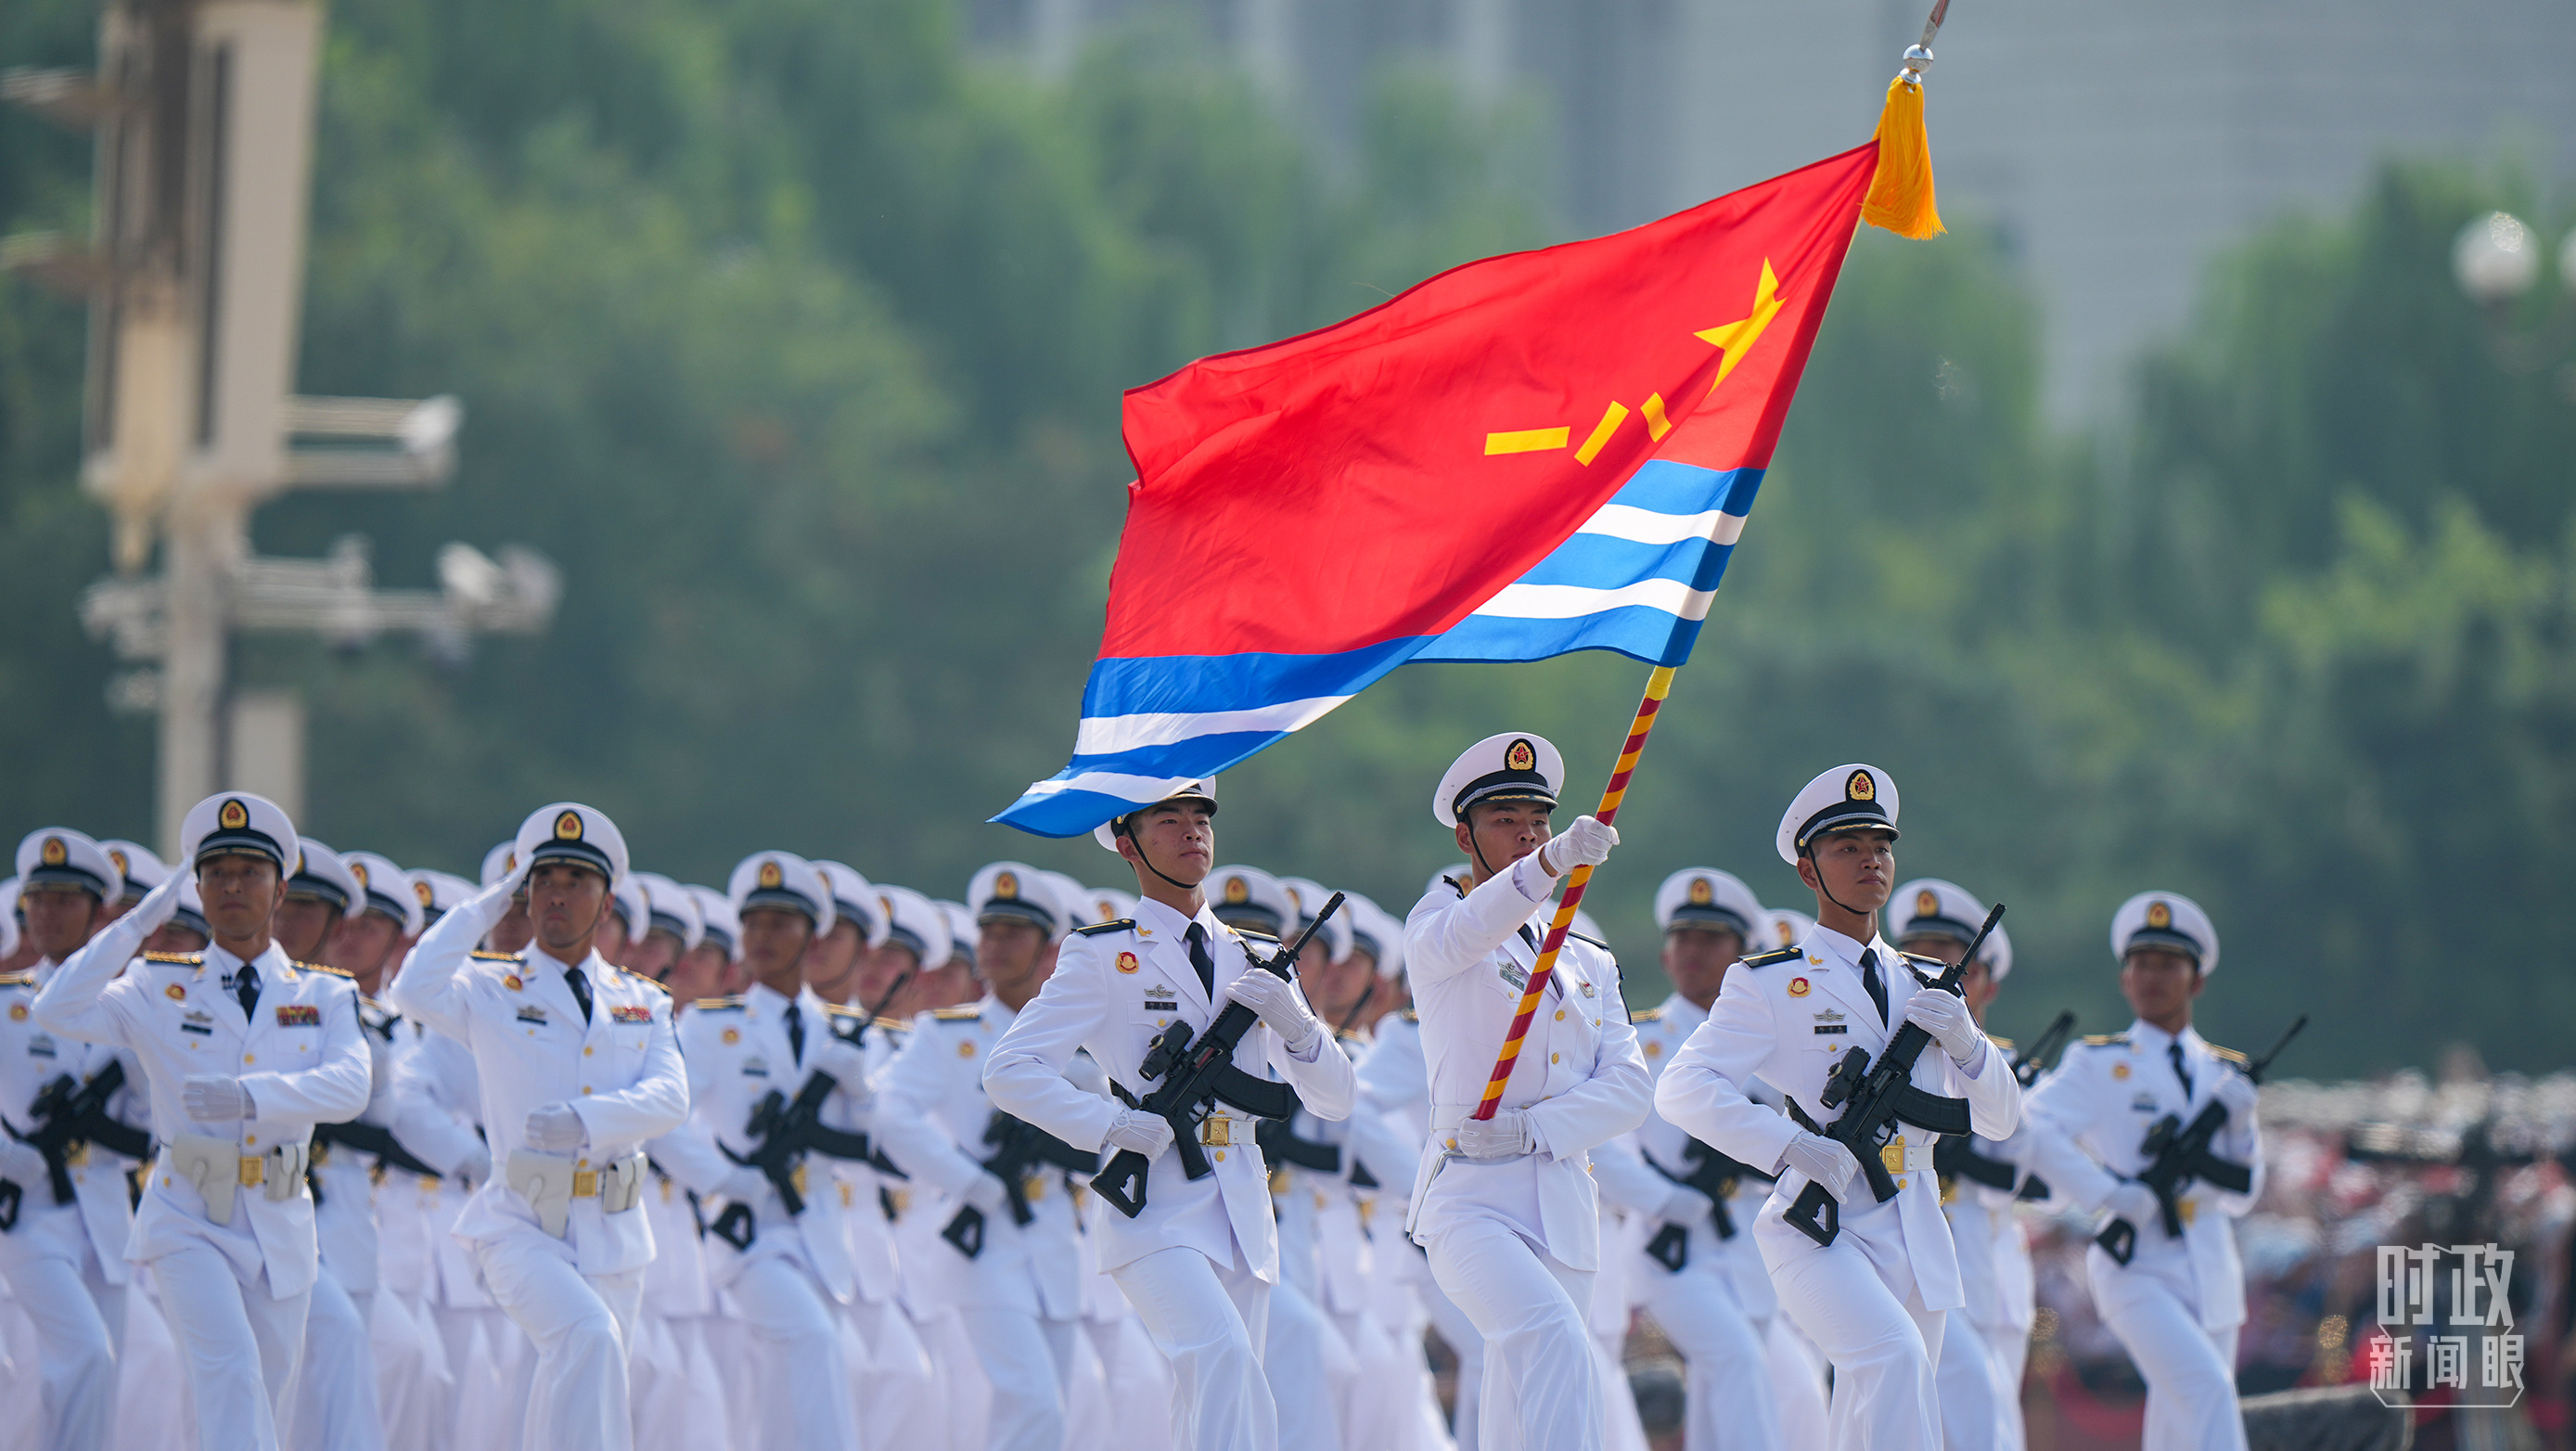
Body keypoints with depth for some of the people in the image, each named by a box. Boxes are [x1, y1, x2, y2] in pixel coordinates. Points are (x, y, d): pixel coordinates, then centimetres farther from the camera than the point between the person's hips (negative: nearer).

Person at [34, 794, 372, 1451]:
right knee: (231, 1370, -23)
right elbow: (59, 1012, -11)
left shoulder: (325, 996, 8)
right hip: (188, 1223, -3)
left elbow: (348, 1086, -11)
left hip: (280, 1225, 3)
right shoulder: (158, 989, 5)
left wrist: (253, 1095, -27)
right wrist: (138, 922, -11)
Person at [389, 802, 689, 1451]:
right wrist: (487, 906, -8)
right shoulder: (492, 992, 3)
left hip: (612, 1234, 4)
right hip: (522, 1227, -4)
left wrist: (587, 1119, -21)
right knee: (590, 1337, -29)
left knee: (573, 1375, 7)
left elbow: (669, 1098, -2)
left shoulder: (642, 1003, 13)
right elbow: (415, 991, -18)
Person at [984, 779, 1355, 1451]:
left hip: (1242, 1212, 5)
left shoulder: (1256, 961, 17)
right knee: (1222, 1357, -27)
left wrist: (1293, 1023, -5)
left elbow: (1334, 1099, 16)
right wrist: (1109, 1124, -14)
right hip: (1152, 1211, -5)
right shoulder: (1099, 957, 3)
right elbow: (1009, 1071, -2)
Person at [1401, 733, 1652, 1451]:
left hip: (1563, 1204, 5)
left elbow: (1627, 1089, 8)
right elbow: (1464, 933, -21)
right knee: (1555, 1337, -29)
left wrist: (1533, 1128, -11)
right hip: (1469, 1197, -5)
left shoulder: (1589, 963, 20)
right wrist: (1555, 862, -39)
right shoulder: (1435, 924, 6)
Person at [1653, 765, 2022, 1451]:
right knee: (1894, 1356, -30)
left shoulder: (1924, 988, 17)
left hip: (1914, 1235, 6)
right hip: (1816, 1232, -6)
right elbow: (1683, 1090, -10)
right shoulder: (1770, 984, 1)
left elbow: (1998, 1119, 18)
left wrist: (1966, 1045, -4)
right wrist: (1793, 1146, -22)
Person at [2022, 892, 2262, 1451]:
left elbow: (2242, 1195, 14)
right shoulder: (2097, 1065, 2)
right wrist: (2108, 1194, -18)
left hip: (2212, 1275, 5)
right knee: (2207, 1388, -24)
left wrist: (2238, 1126, -3)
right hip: (2137, 1271, -5)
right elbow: (2033, 1130, -13)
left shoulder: (2226, 1074, 14)